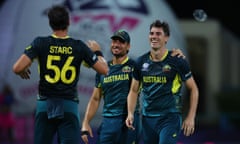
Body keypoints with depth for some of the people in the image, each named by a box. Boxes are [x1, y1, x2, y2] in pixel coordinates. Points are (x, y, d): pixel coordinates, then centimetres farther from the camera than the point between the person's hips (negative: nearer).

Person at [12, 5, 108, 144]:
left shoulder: (40, 43, -4)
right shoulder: (79, 46, -2)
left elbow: (17, 68, -12)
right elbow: (104, 70, 3)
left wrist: (23, 71, 12)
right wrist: (97, 52, 21)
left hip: (45, 104, 1)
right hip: (69, 106, 0)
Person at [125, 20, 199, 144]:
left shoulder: (177, 61, -5)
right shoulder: (141, 62, 6)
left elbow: (193, 89, 2)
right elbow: (134, 91, 14)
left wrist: (191, 117, -5)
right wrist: (130, 113, -1)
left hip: (170, 118, -5)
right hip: (147, 118, 5)